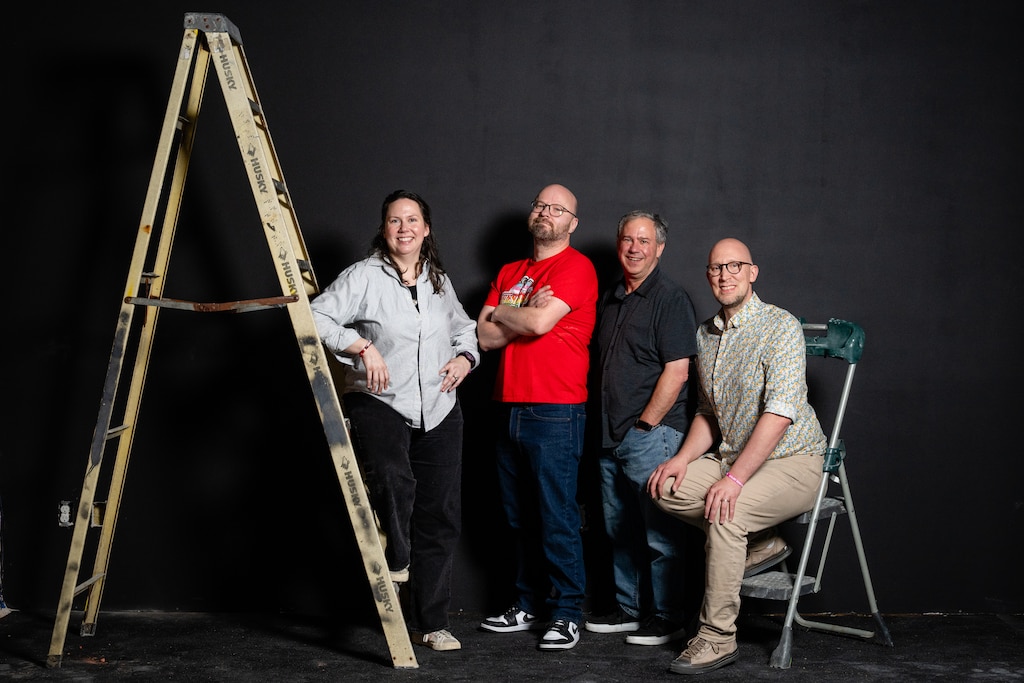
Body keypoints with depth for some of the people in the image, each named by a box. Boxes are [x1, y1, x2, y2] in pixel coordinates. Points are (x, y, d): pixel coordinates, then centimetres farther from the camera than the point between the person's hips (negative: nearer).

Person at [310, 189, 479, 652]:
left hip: (438, 410, 5)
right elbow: (318, 316, -12)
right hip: (379, 402, -5)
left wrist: (465, 357, 8)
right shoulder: (365, 276, -3)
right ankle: (395, 558, -6)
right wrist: (363, 346, -22)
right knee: (393, 478, -36)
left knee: (440, 517, 4)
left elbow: (464, 328, 29)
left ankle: (430, 624, 16)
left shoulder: (439, 282, 14)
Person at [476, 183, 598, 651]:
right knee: (520, 519, 12)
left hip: (555, 413, -7)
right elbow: (485, 335, 8)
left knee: (557, 517, -6)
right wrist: (526, 314, -6)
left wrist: (502, 313, 2)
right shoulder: (509, 273, 18)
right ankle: (529, 606, 22)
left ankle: (567, 615, 2)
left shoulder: (577, 267, -3)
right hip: (510, 410, 7)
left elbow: (539, 322, -16)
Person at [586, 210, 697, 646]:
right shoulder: (610, 299, 16)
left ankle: (667, 618, 7)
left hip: (651, 434, -8)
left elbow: (677, 370, -14)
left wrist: (644, 424, -14)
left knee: (659, 532, -2)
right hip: (611, 437, 8)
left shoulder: (671, 299, -8)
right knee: (620, 532, 14)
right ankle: (629, 609, 25)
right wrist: (609, 425, 14)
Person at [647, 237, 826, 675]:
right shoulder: (705, 334, 10)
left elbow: (779, 413, -23)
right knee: (665, 488, -13)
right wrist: (685, 458, -3)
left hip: (792, 463, -8)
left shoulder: (780, 327, -14)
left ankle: (717, 638, -21)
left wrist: (734, 479, -29)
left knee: (725, 513, -31)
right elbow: (707, 413, 17)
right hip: (734, 458, 8)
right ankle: (760, 541, 1)